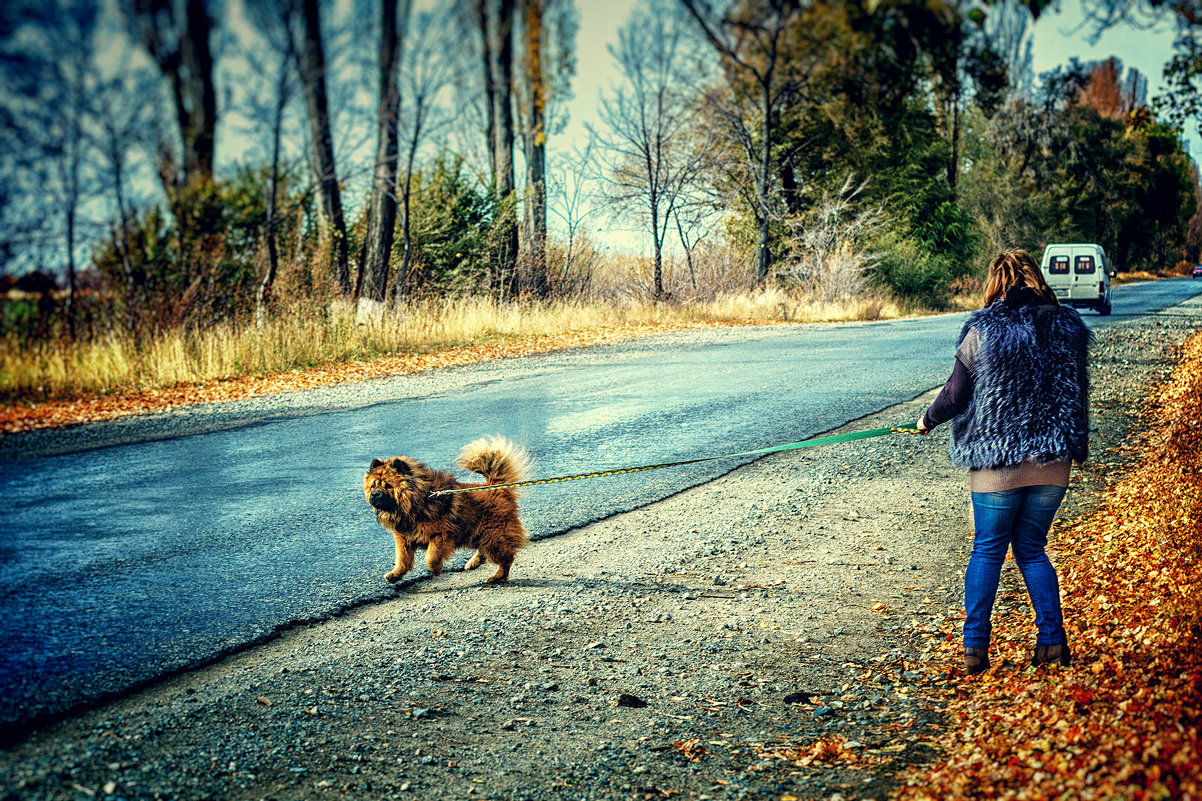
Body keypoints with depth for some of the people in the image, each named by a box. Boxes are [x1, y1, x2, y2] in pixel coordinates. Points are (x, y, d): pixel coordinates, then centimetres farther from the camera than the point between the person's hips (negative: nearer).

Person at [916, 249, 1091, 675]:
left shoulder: (984, 329, -8)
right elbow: (1077, 394, 11)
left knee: (987, 550, 8)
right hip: (1053, 462, 3)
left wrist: (928, 420, 15)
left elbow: (956, 392, -4)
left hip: (996, 461, -3)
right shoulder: (1068, 327, 4)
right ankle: (1052, 639, 8)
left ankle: (975, 647, 6)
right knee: (1032, 550, 16)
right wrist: (1076, 449, 21)